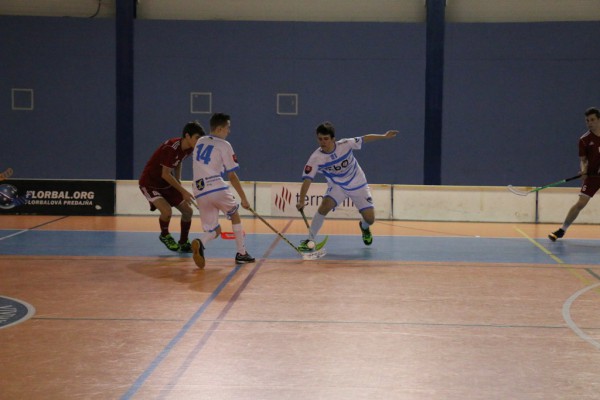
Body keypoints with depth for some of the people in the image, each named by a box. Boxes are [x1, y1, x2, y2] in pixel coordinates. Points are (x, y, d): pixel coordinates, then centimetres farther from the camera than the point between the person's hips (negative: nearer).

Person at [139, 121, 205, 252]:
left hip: (167, 184, 8)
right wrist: (183, 191, -25)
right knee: (167, 210, -28)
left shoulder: (188, 149, -4)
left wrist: (178, 182, 5)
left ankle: (183, 243, 23)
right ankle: (164, 235, 3)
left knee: (188, 211, 4)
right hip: (150, 183, -8)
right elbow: (165, 174, -28)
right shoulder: (171, 148, -30)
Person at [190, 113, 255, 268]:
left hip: (200, 193, 5)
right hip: (217, 189, -5)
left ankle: (200, 243, -21)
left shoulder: (200, 142, 18)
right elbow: (232, 176, 0)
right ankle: (241, 253, 21)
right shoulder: (224, 145, 0)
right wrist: (244, 198, 6)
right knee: (235, 215, 23)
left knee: (214, 230, 13)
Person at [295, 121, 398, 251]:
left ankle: (364, 227, 37)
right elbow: (307, 179, -31)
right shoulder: (316, 158, -26)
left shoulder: (345, 145, -25)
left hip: (358, 186, 1)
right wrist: (301, 200, -43)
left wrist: (384, 136, -5)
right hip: (337, 186, -1)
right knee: (324, 207, -28)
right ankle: (309, 240, -14)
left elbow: (364, 139, -9)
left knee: (370, 219, -3)